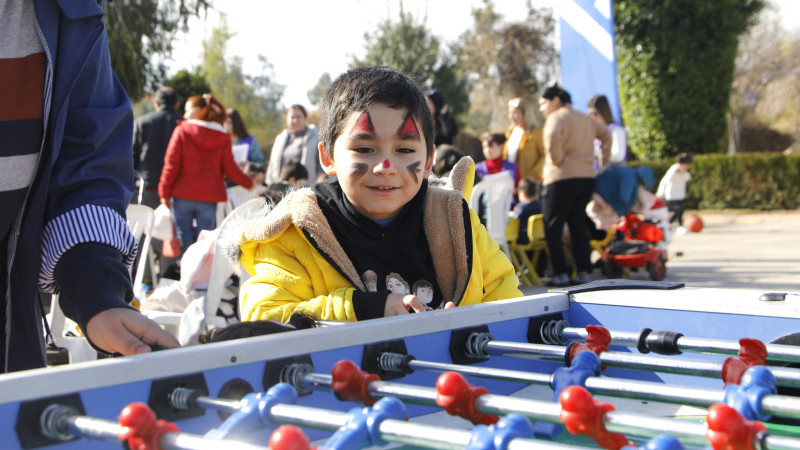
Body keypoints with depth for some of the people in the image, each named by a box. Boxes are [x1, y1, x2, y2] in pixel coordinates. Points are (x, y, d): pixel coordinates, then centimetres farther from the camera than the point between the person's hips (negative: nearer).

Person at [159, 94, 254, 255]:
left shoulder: (182, 130, -3)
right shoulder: (223, 137, 3)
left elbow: (172, 164, -5)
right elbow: (229, 168, 2)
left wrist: (165, 193, 0)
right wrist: (249, 183, 17)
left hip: (183, 195, -1)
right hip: (209, 197, 2)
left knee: (184, 244, 5)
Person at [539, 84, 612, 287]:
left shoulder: (557, 117, -6)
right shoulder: (585, 118, 19)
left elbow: (553, 137, -26)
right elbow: (606, 134, 27)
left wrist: (557, 160, -13)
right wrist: (604, 160, 28)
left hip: (561, 178, -8)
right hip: (587, 177, 8)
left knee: (553, 227, -1)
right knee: (578, 224, 12)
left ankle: (560, 274, -5)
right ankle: (584, 272, 8)